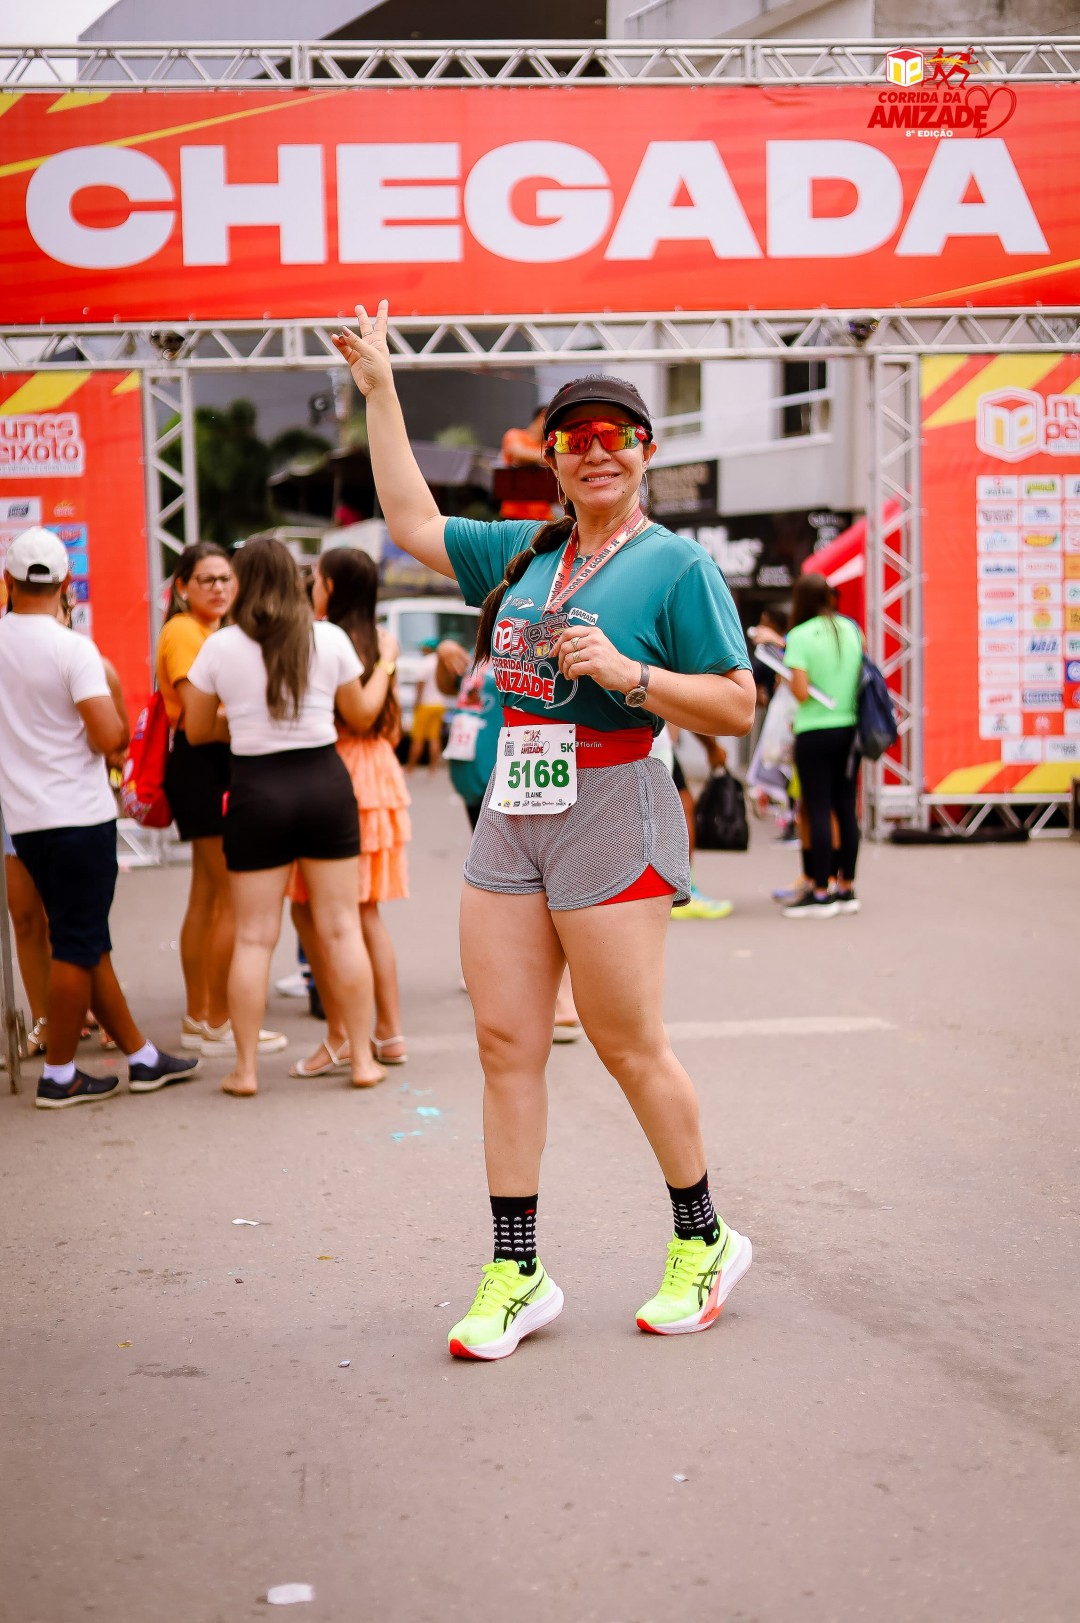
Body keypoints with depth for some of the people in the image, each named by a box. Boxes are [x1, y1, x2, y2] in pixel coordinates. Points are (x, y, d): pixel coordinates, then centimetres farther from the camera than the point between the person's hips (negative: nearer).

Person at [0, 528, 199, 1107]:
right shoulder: (74, 650, -15)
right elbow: (111, 738, -19)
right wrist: (115, 709, 1)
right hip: (78, 815, -6)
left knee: (85, 941, 12)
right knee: (77, 946, 2)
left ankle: (141, 1057, 21)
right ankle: (58, 1076, 7)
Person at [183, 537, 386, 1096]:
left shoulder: (220, 646, -3)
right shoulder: (330, 638, -1)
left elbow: (197, 730, 6)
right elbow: (358, 714, 10)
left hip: (256, 788, -1)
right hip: (325, 780, 1)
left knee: (254, 936, 5)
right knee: (341, 928, 7)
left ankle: (245, 1068, 7)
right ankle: (362, 1058, 11)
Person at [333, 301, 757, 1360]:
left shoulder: (678, 566, -4)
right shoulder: (526, 553, 14)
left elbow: (737, 708, -7)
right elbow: (415, 526, 25)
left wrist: (626, 674, -19)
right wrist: (379, 392, 24)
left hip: (610, 814, -6)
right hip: (509, 815, 6)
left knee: (629, 1045, 0)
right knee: (505, 1041, 4)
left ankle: (704, 1243, 20)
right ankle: (516, 1274, 10)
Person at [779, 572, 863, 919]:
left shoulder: (799, 636, -10)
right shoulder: (851, 630, 6)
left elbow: (801, 692, -16)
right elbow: (862, 676, 14)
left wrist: (787, 674, 4)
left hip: (815, 733, -6)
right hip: (850, 730, 6)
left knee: (818, 811, -2)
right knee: (846, 809, 10)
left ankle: (820, 893, 0)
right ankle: (846, 888, 16)